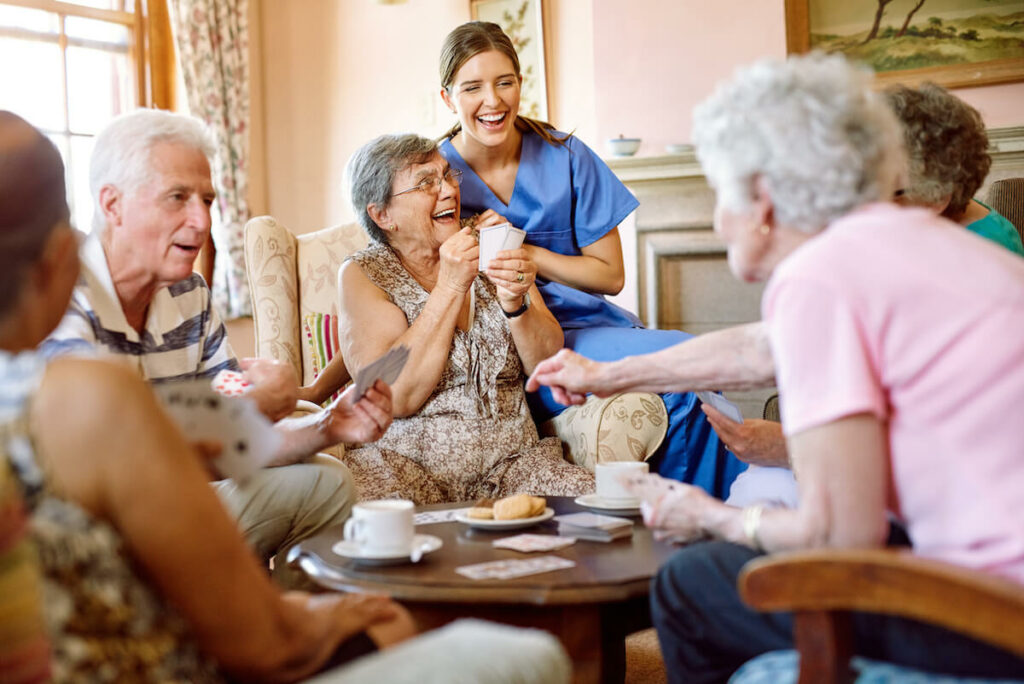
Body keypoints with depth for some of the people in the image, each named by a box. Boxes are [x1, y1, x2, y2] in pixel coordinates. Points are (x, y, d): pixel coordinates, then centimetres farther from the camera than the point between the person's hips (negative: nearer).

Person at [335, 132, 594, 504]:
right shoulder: (363, 274, 1)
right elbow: (395, 398, -14)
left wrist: (515, 305, -14)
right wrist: (450, 288, -14)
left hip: (509, 459, 5)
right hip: (407, 463, -4)